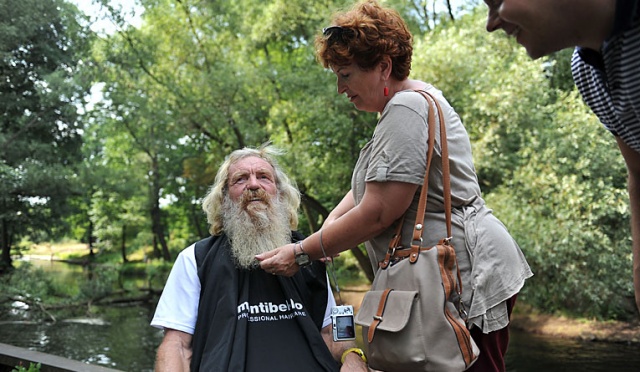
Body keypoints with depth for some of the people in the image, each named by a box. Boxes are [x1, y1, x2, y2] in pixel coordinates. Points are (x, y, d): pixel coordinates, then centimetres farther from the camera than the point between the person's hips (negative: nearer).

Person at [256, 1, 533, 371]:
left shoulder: (405, 110, -16)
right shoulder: (418, 97, 16)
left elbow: (377, 214, -21)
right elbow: (376, 182, 19)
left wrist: (302, 252, -11)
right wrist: (330, 225, 4)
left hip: (465, 276, -10)